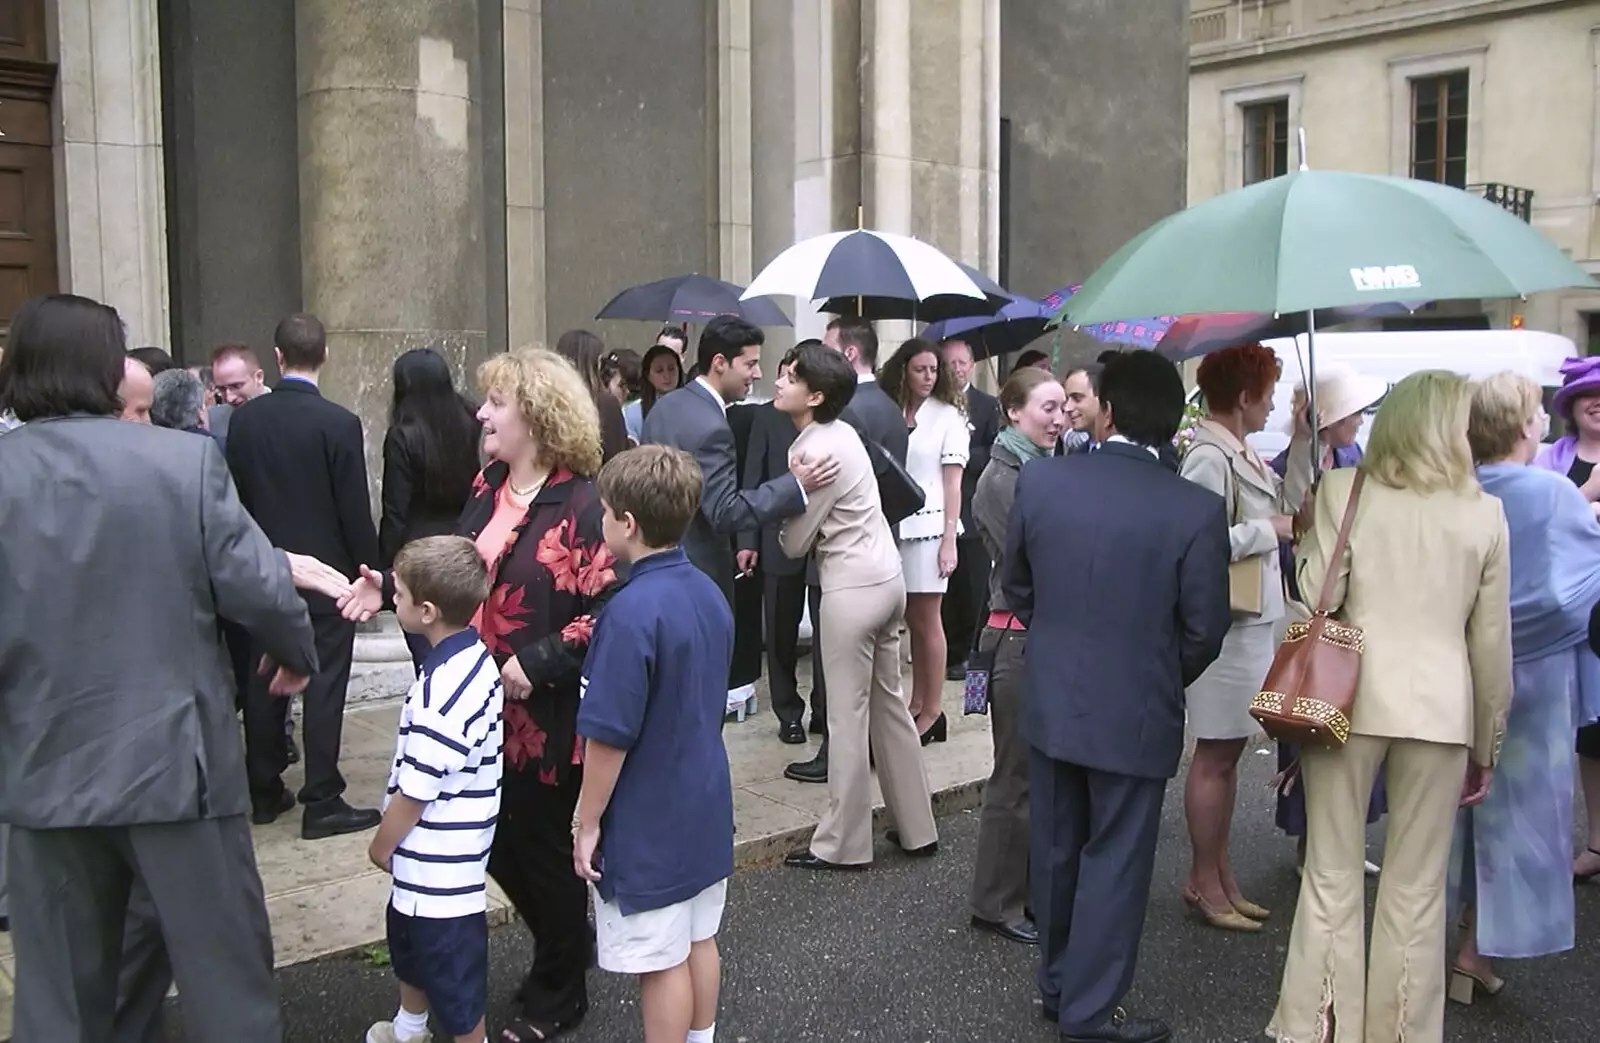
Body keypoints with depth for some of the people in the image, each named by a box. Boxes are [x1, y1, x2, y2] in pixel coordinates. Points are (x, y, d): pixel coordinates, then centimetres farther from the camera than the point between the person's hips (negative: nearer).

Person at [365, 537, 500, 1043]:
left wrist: (381, 844, -6)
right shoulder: (476, 658, -3)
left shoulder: (441, 692, -31)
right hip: (433, 857, 10)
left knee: (453, 972, 8)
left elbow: (414, 793, -22)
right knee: (410, 943, 31)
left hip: (440, 866, -10)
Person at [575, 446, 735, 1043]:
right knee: (699, 942, 21)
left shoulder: (632, 612, -25)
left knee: (662, 963, 6)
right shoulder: (709, 593, 1)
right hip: (706, 807, 8)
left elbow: (609, 736, -22)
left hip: (648, 823, -8)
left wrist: (588, 823, -11)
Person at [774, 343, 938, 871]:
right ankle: (916, 827, 25)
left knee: (848, 716, 0)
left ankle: (842, 844, 11)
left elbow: (794, 543, -9)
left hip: (852, 589, -9)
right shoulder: (839, 432, 9)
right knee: (889, 704, 16)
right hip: (886, 577, 9)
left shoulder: (816, 451, -18)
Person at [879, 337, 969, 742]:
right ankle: (916, 702, 20)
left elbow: (952, 482, -4)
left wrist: (949, 539, -10)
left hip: (929, 525, -4)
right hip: (894, 525, 4)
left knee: (927, 621, 1)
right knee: (911, 621, 11)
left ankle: (932, 710, 9)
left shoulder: (948, 416, -2)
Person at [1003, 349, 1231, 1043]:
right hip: (1135, 712, -3)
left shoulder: (1040, 478, -8)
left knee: (1055, 851, 19)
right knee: (1114, 863, 10)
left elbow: (1016, 586, 3)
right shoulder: (1197, 510, -16)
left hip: (1049, 699, 4)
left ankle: (1057, 983, 35)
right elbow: (1204, 628, -9)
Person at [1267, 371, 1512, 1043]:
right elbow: (1491, 641, 5)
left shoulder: (1341, 490, -2)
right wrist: (1487, 742, 15)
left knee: (1332, 875, 10)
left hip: (1347, 699, 0)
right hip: (1439, 707, 0)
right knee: (1417, 887, 10)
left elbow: (1316, 595, -6)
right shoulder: (1483, 513, 2)